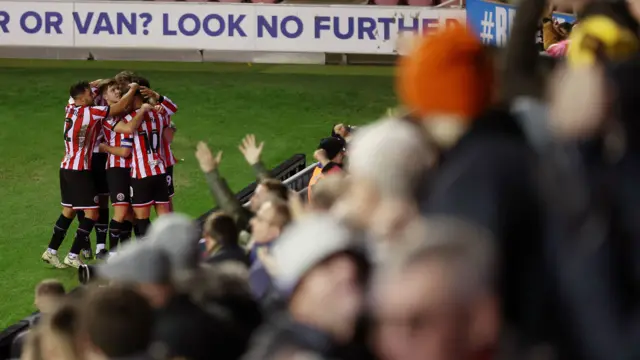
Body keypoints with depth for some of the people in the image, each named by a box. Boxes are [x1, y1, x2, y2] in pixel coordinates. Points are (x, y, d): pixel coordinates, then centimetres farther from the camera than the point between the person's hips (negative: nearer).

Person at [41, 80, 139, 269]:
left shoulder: (71, 109, 6)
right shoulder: (88, 112, -16)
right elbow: (121, 107, -16)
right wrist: (133, 89, -1)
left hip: (66, 168, 8)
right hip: (79, 170, -8)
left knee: (68, 211, 16)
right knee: (92, 213, -3)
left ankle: (51, 251, 18)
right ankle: (73, 256, -5)